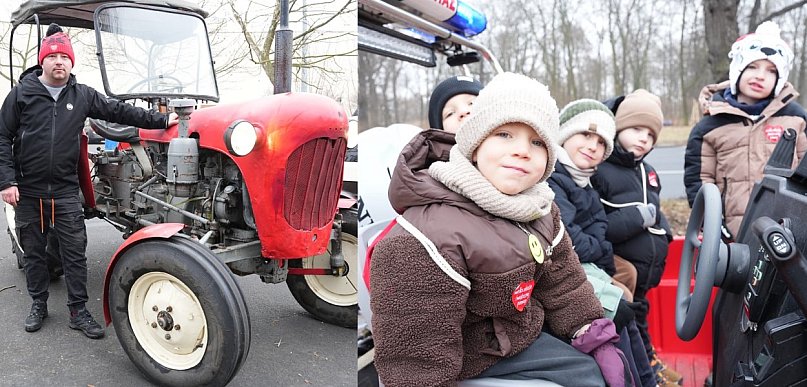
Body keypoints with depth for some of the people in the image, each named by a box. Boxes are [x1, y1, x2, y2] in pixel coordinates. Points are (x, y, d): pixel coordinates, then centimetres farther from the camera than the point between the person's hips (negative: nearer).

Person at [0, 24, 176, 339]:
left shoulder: (82, 95, 4)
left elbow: (120, 111, 7)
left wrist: (161, 121, 2)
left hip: (65, 191, 1)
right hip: (28, 191, 0)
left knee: (75, 252, 1)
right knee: (33, 251, 12)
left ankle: (79, 311, 11)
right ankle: (38, 305, 29)